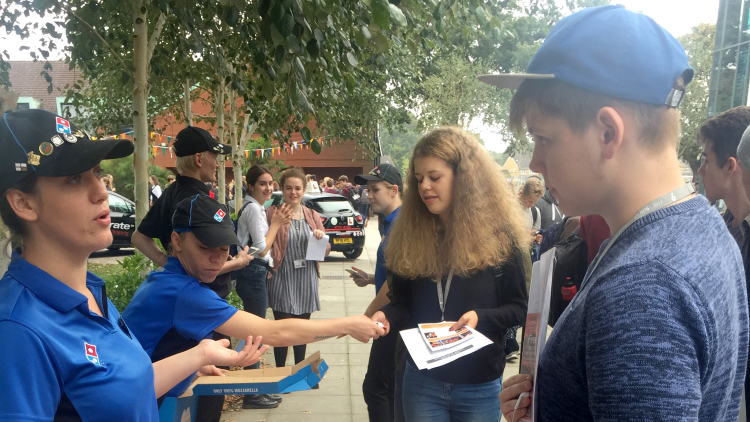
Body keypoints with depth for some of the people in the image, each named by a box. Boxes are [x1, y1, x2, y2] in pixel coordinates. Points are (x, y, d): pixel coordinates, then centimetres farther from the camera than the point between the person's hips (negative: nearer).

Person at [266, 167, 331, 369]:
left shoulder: (312, 215, 10)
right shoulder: (272, 214, -3)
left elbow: (325, 250, 11)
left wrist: (321, 238, -8)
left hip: (307, 281, 4)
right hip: (282, 281, -4)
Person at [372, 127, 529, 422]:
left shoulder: (499, 236, -10)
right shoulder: (410, 237, -2)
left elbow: (519, 308, -5)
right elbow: (403, 304, 4)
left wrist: (480, 318, -22)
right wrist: (387, 317, -17)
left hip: (480, 386, -2)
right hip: (422, 381, 2)